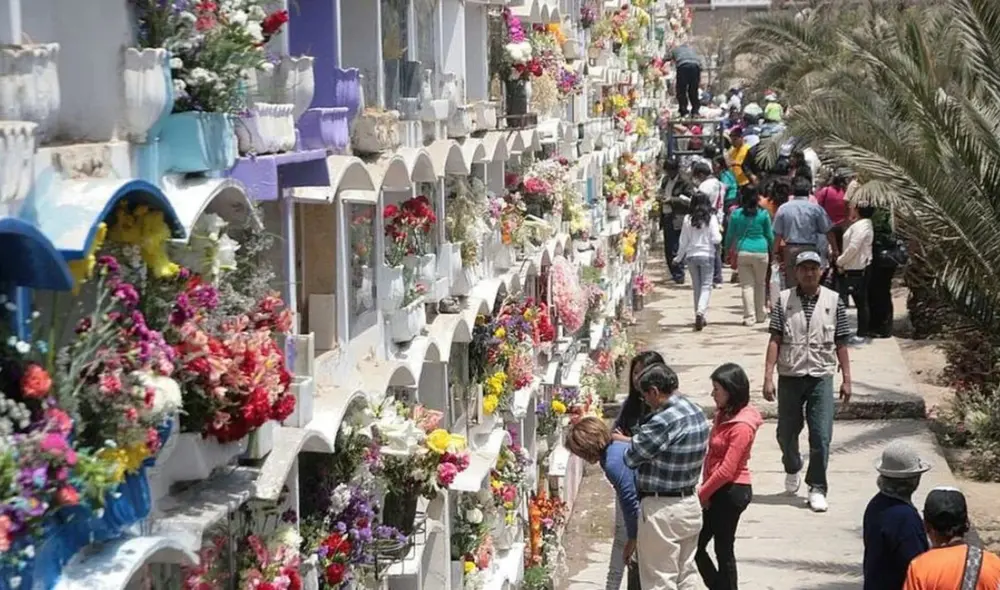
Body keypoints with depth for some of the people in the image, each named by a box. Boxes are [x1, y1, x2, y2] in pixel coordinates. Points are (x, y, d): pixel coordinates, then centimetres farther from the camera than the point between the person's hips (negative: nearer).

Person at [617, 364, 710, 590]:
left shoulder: (665, 421, -25)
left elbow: (630, 458, -16)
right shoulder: (697, 413, 3)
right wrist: (631, 440, 14)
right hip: (690, 503, 9)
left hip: (662, 510, -9)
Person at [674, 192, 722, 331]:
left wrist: (678, 258, 14)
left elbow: (683, 241, 3)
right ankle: (701, 311, -21)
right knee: (706, 286, 1)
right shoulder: (711, 218, -7)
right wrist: (720, 234, 13)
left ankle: (701, 316, 17)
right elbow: (716, 239, -9)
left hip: (691, 256, 2)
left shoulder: (688, 219, -2)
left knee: (696, 287, 12)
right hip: (707, 255, -2)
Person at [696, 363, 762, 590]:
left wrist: (702, 494, -12)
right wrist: (705, 491, 5)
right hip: (718, 491, 9)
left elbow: (727, 470, -21)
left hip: (731, 492, -9)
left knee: (723, 550, 2)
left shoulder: (741, 426, -20)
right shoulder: (725, 415, 9)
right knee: (696, 545, 13)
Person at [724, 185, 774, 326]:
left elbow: (730, 235, 6)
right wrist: (773, 250, 23)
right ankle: (760, 315, 23)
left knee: (747, 285, 2)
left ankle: (749, 317, -4)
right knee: (760, 283, 16)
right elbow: (770, 235, 8)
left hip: (742, 252, 0)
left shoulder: (736, 214, 0)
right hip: (761, 252, 0)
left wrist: (727, 249, 20)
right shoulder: (763, 214, 1)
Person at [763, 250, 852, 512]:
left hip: (821, 376, -1)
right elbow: (775, 340, -2)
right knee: (786, 432, 12)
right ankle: (792, 469, 41)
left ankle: (817, 488, 7)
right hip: (789, 376, 1)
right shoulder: (784, 300, 0)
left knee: (821, 436, -6)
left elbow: (841, 343, 6)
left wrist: (847, 379, 4)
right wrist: (768, 377, -8)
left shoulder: (833, 300, 2)